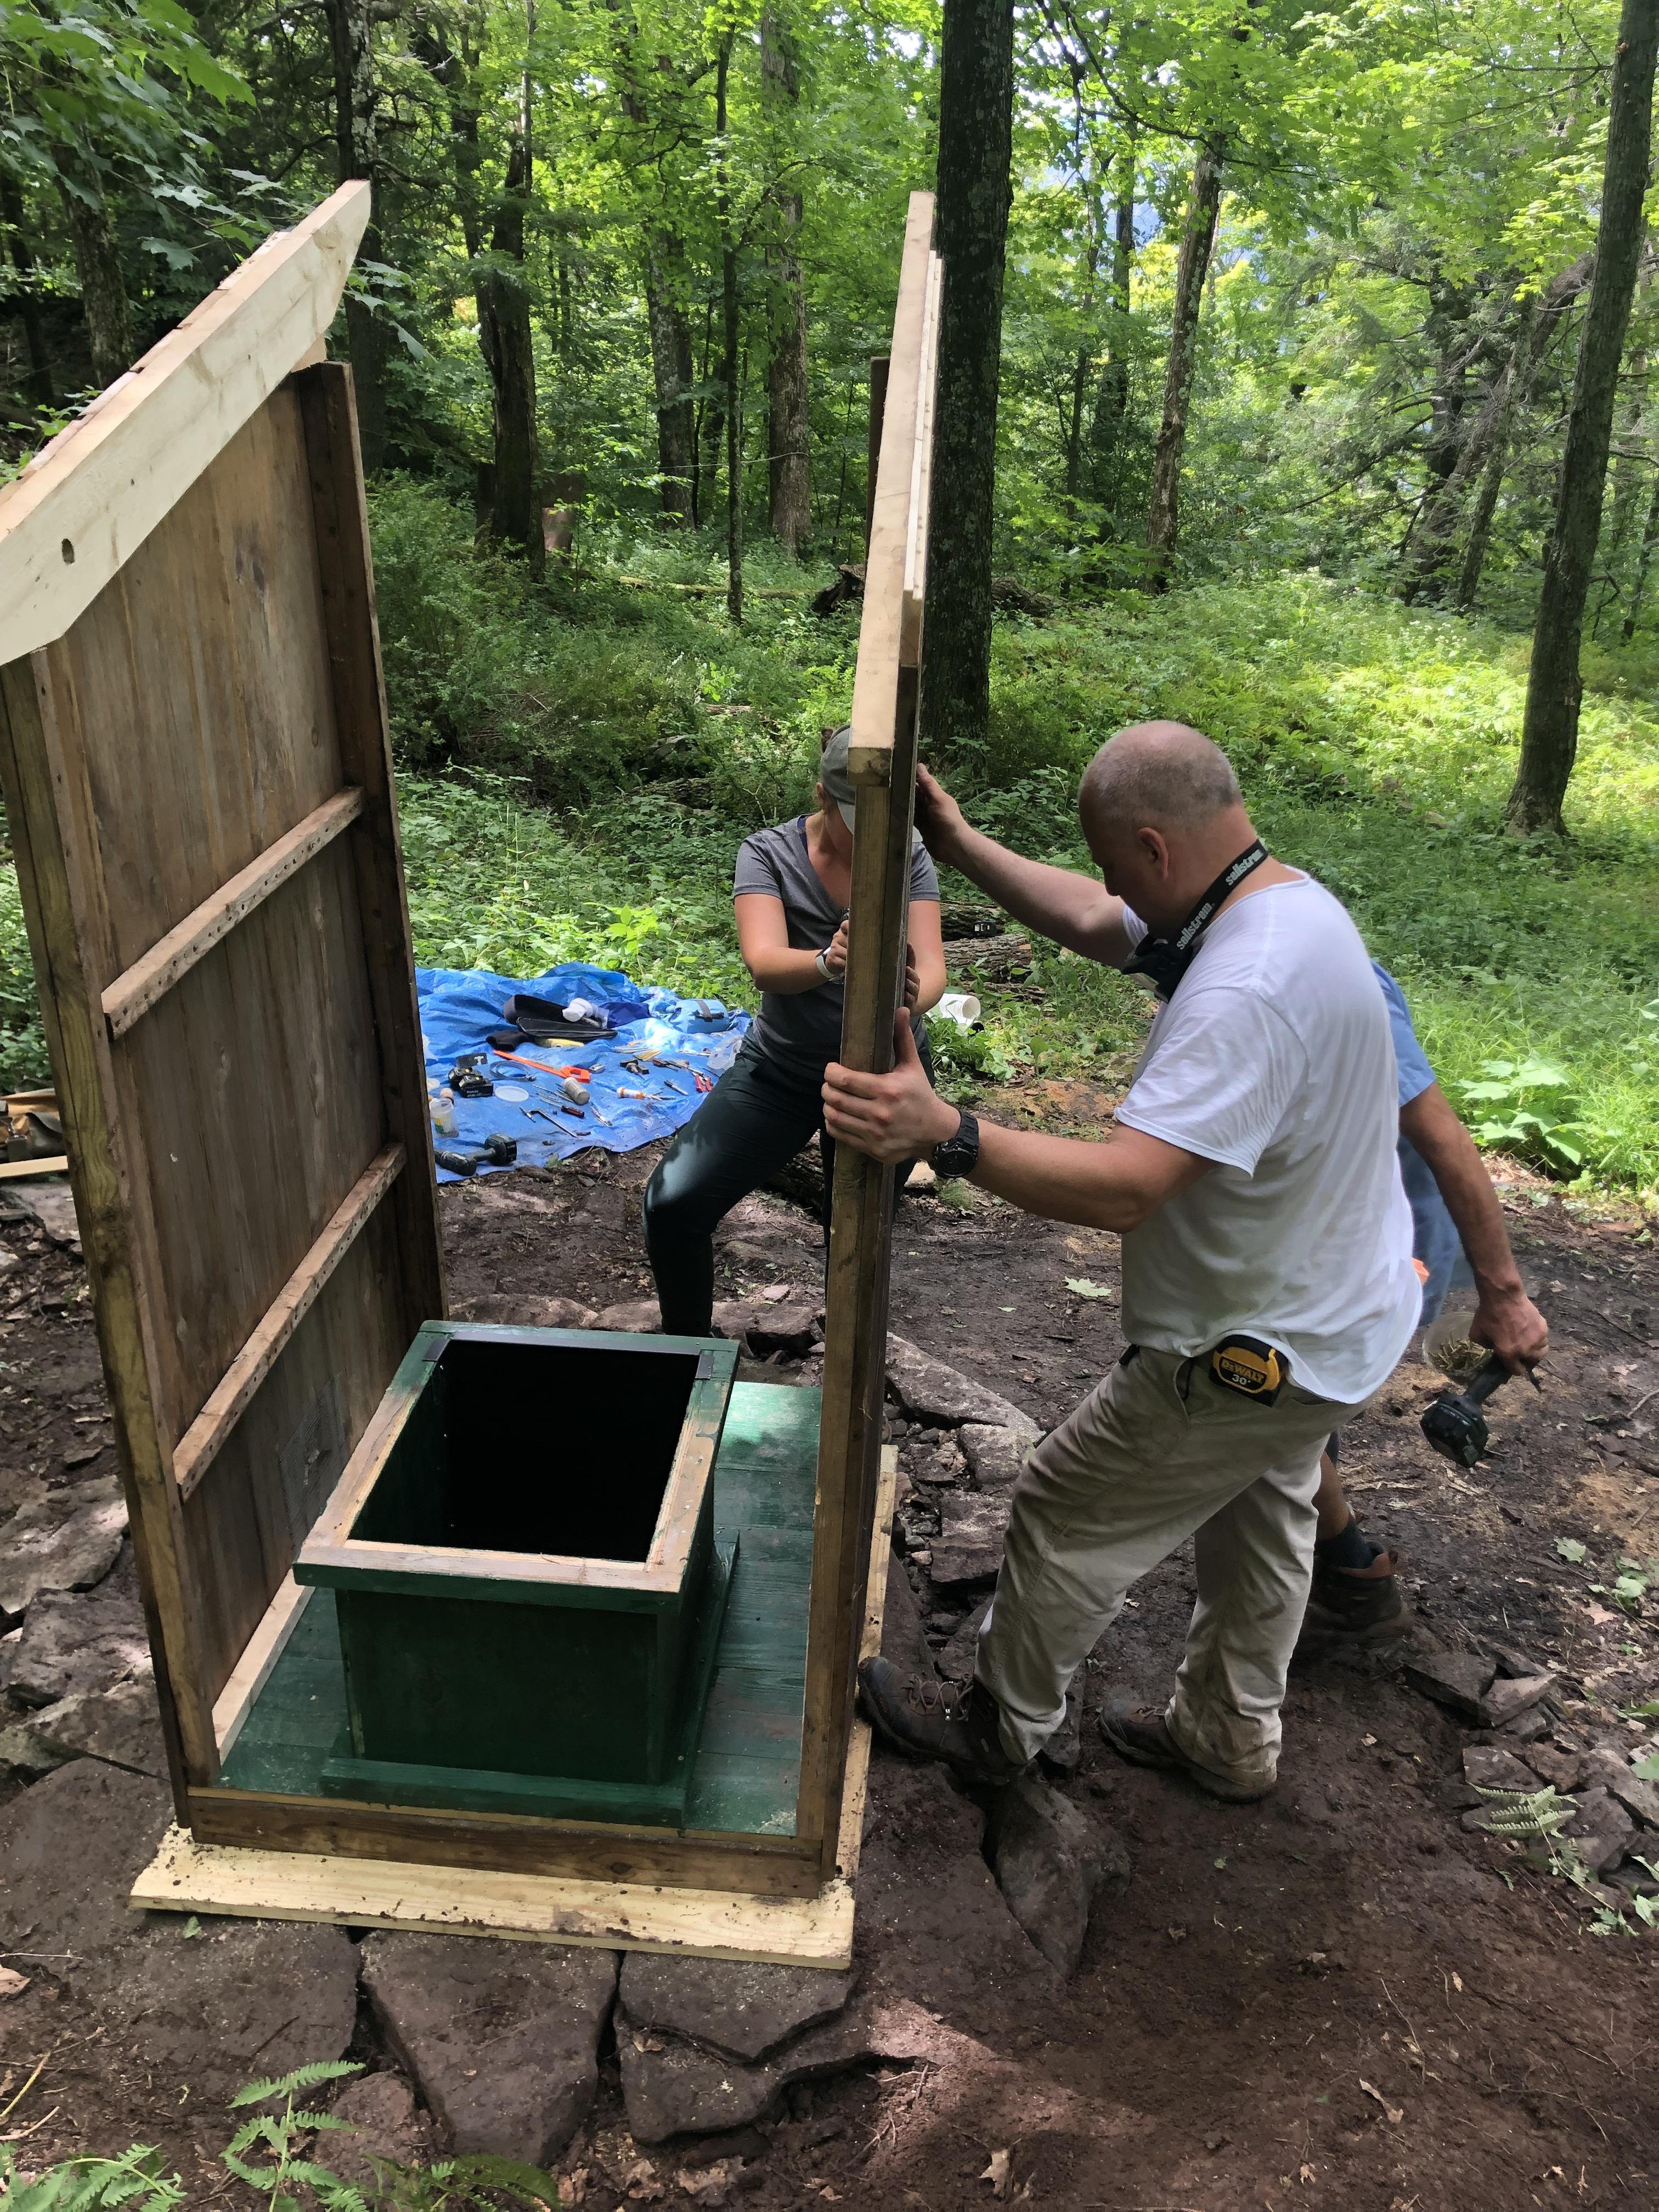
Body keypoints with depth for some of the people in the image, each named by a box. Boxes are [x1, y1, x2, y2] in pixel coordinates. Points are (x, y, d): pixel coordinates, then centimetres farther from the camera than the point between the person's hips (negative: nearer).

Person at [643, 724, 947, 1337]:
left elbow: (931, 968, -21)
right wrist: (828, 962, -52)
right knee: (674, 1202, -15)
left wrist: (910, 998, -46)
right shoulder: (769, 854, -13)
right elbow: (764, 962, -29)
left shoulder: (909, 860, -10)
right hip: (784, 1064, 0)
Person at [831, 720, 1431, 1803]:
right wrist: (961, 844, 4)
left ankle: (1000, 1726, 32)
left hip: (1256, 1356, -10)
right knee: (1261, 1528, 27)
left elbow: (1123, 1188, -43)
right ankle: (1229, 1740, 50)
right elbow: (1091, 924, 8)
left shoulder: (1246, 992, -36)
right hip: (1339, 1319, 10)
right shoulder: (1287, 895, -2)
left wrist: (945, 1135, -50)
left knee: (1067, 1518, 8)